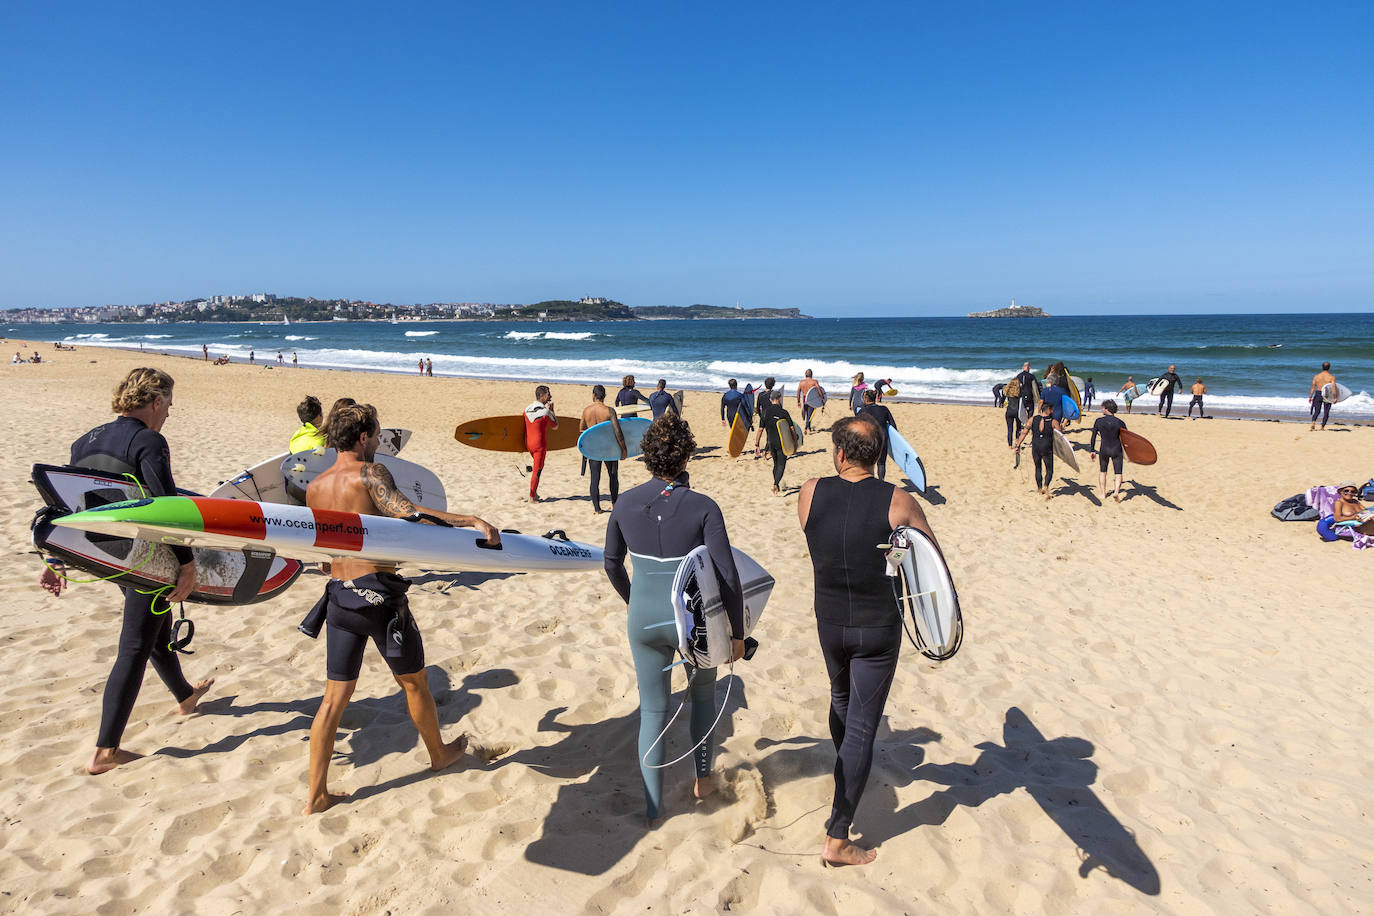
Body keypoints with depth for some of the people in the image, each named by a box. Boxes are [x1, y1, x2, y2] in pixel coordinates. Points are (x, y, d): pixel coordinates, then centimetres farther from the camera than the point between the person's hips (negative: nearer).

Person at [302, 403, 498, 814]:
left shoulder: (314, 488, 10)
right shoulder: (369, 472, -11)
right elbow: (406, 512, -27)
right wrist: (470, 520, -32)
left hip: (338, 595, 6)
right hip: (379, 593, -6)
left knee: (334, 697, 12)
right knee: (413, 681, 15)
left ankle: (315, 795, 15)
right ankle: (439, 753, 36)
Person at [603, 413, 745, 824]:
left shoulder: (626, 503, -5)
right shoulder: (703, 507, -16)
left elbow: (612, 564, 9)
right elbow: (727, 577, -16)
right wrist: (737, 632, -4)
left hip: (644, 619, 2)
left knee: (653, 710, 16)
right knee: (703, 693, 27)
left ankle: (653, 807, 24)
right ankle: (702, 779, 40)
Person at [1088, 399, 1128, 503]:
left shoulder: (1098, 421, -6)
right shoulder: (1119, 422, -7)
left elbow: (1093, 437, 0)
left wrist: (1091, 451, 10)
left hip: (1104, 450, 1)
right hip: (1117, 450, -1)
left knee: (1103, 472, 18)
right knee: (1118, 473, 6)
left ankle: (1103, 494, 20)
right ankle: (1116, 492, -17)